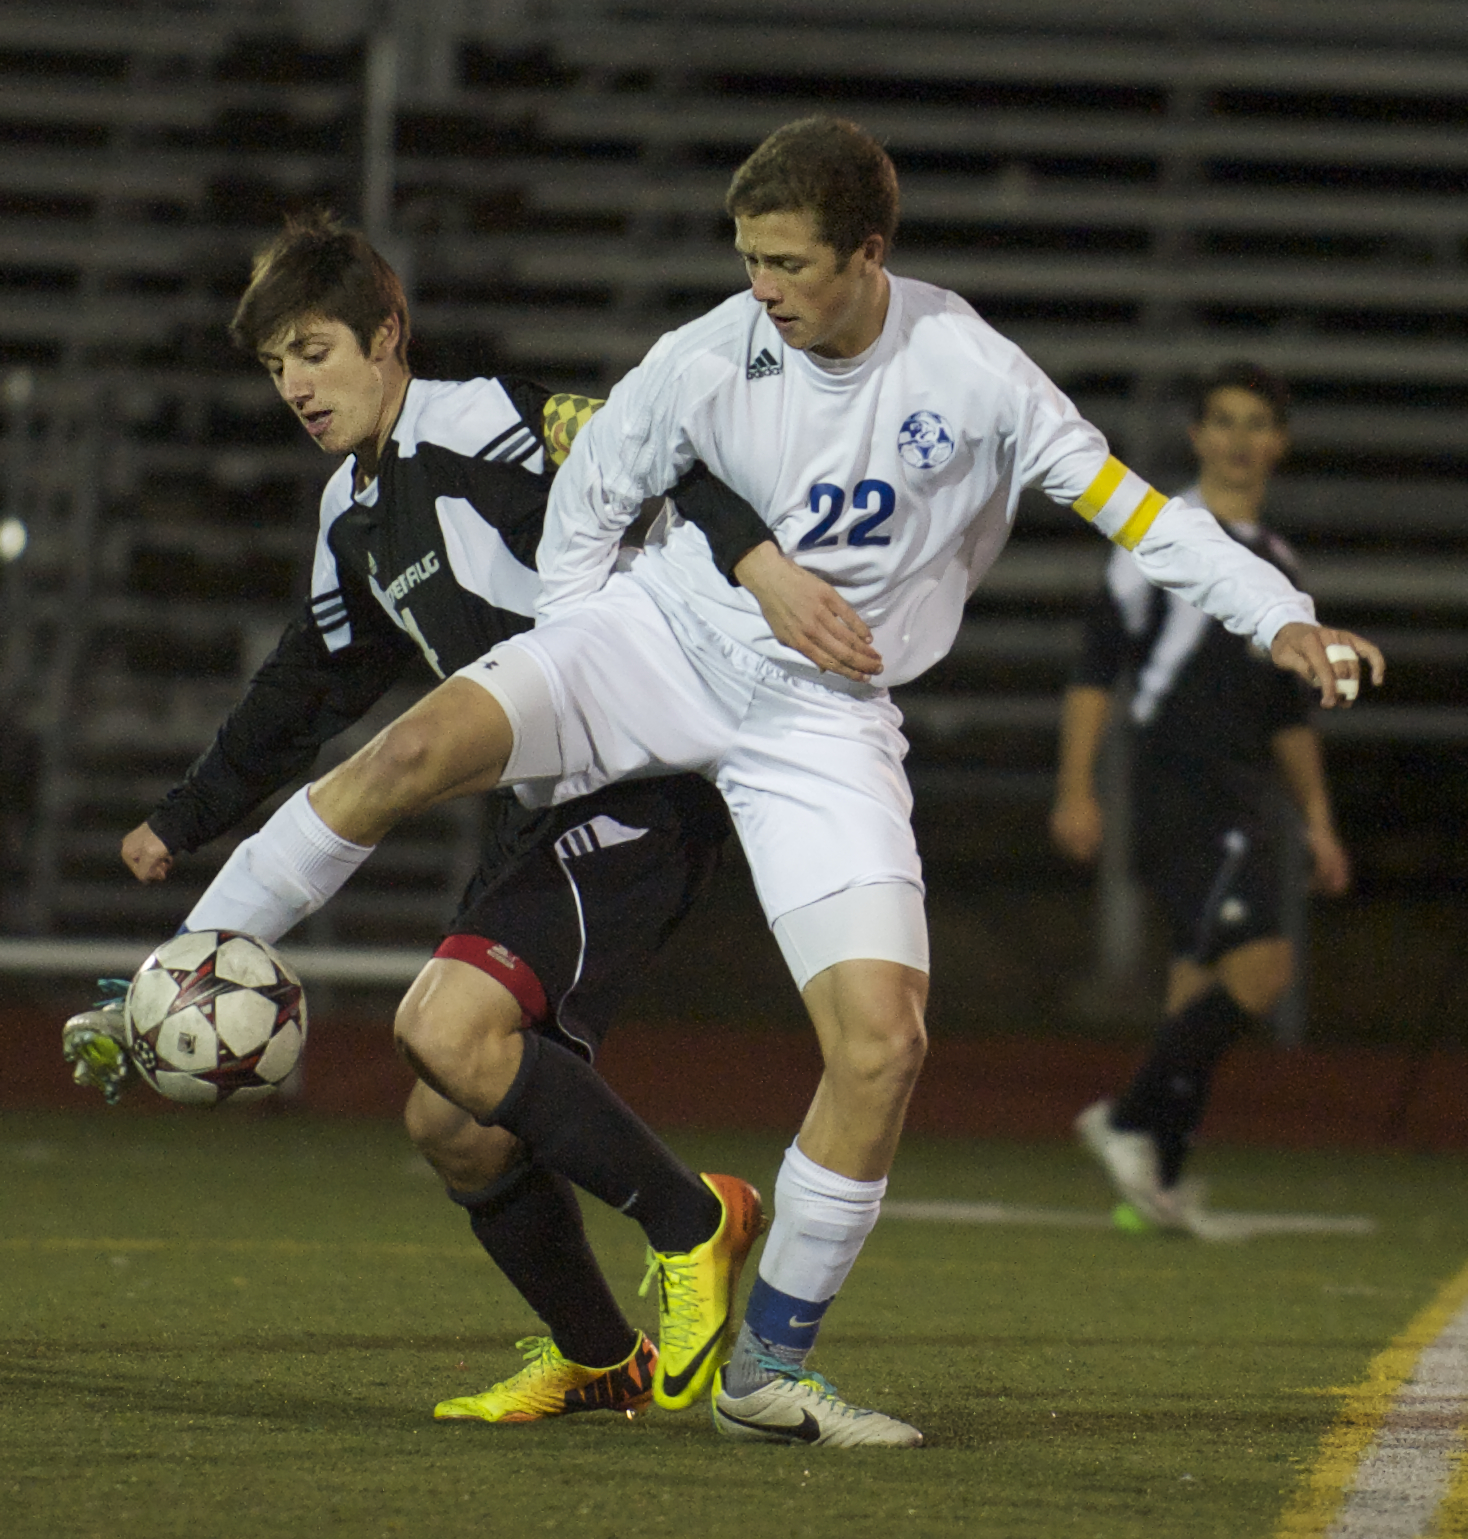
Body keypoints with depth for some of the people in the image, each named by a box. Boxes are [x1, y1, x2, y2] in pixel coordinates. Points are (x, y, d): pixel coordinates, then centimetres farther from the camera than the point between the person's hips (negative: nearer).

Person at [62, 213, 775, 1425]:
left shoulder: (486, 429, -10)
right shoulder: (354, 516, 18)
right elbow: (312, 687, 31)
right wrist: (188, 818, 34)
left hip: (641, 789, -9)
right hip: (531, 820, 9)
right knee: (466, 1136, 3)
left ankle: (690, 1221, -12)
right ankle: (597, 1359, 22)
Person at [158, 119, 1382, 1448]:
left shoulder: (970, 373, -13)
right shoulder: (707, 358, -9)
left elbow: (1135, 509, -8)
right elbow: (584, 509, 6)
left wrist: (1286, 623, -18)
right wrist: (563, 711, 3)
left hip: (825, 715, 0)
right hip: (667, 629, 0)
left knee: (884, 1046, -13)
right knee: (422, 745, -28)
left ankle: (770, 1370, 2)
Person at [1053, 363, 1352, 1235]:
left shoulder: (1278, 564, 19)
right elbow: (1099, 664, -6)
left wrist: (1317, 818, 21)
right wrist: (1077, 790, -12)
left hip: (1247, 800, 8)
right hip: (1182, 792, -8)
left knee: (1205, 983, 6)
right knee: (1263, 965, -20)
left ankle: (1160, 1177, 9)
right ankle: (1132, 1122, -13)